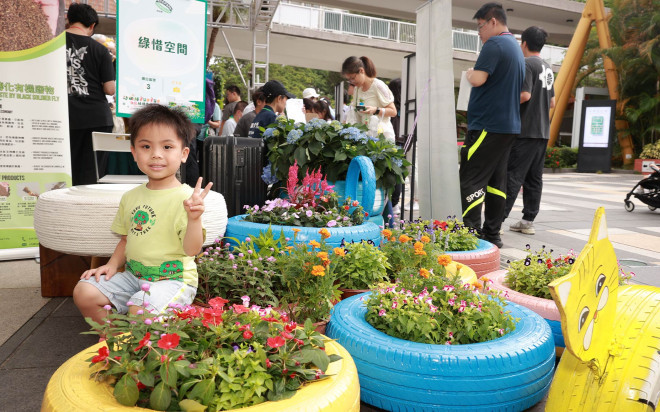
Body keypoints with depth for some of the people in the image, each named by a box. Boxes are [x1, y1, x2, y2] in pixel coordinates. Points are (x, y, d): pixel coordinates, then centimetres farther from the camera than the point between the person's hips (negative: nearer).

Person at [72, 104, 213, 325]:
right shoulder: (131, 197, 8)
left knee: (139, 309, -31)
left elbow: (191, 249, -20)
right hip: (133, 275, 7)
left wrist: (194, 218, -37)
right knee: (84, 293, -4)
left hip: (173, 279, -7)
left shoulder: (186, 198, -15)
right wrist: (113, 264, 4)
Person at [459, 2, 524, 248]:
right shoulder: (516, 48, 20)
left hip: (488, 124, -10)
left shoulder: (494, 44, -10)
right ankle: (492, 234, 14)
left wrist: (470, 72, -1)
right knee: (495, 181, 10)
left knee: (471, 181, -10)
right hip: (508, 124, 10)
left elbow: (477, 79, -20)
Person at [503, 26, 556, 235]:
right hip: (543, 131, 9)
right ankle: (528, 221, 12)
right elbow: (552, 102, 20)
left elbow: (524, 95, -19)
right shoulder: (548, 68, 19)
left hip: (525, 130, -9)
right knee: (534, 177, 8)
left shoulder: (527, 64, -8)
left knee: (512, 175, -10)